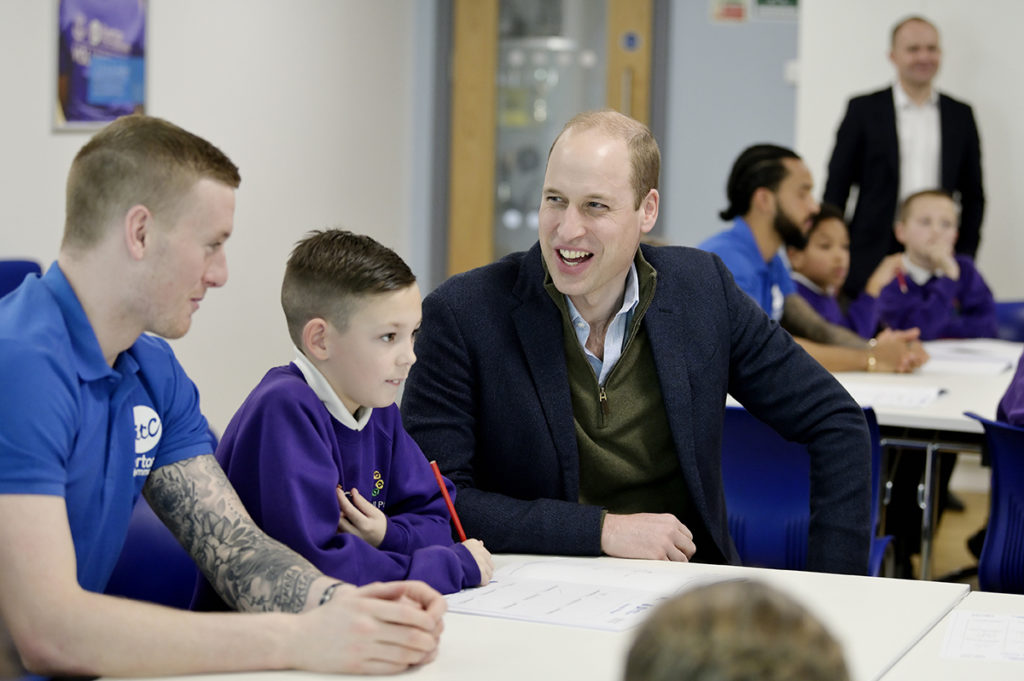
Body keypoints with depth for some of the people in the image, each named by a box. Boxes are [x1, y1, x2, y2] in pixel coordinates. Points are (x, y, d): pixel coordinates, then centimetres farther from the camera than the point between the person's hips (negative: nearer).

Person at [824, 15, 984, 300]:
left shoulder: (960, 115, 12)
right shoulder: (863, 110, 4)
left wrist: (965, 258, 8)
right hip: (873, 256, -2)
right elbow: (836, 187, 3)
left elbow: (972, 194, 16)